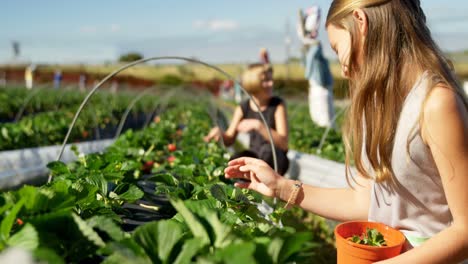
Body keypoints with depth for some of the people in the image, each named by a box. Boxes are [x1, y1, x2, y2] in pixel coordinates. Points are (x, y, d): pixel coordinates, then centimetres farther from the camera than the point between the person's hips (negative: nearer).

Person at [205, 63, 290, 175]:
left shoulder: (278, 104, -12)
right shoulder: (243, 108, -2)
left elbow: (283, 143, -22)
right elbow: (230, 140, -1)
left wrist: (258, 125, -32)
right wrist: (220, 133, -24)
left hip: (276, 159, -2)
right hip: (255, 157, 2)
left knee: (268, 149, -36)